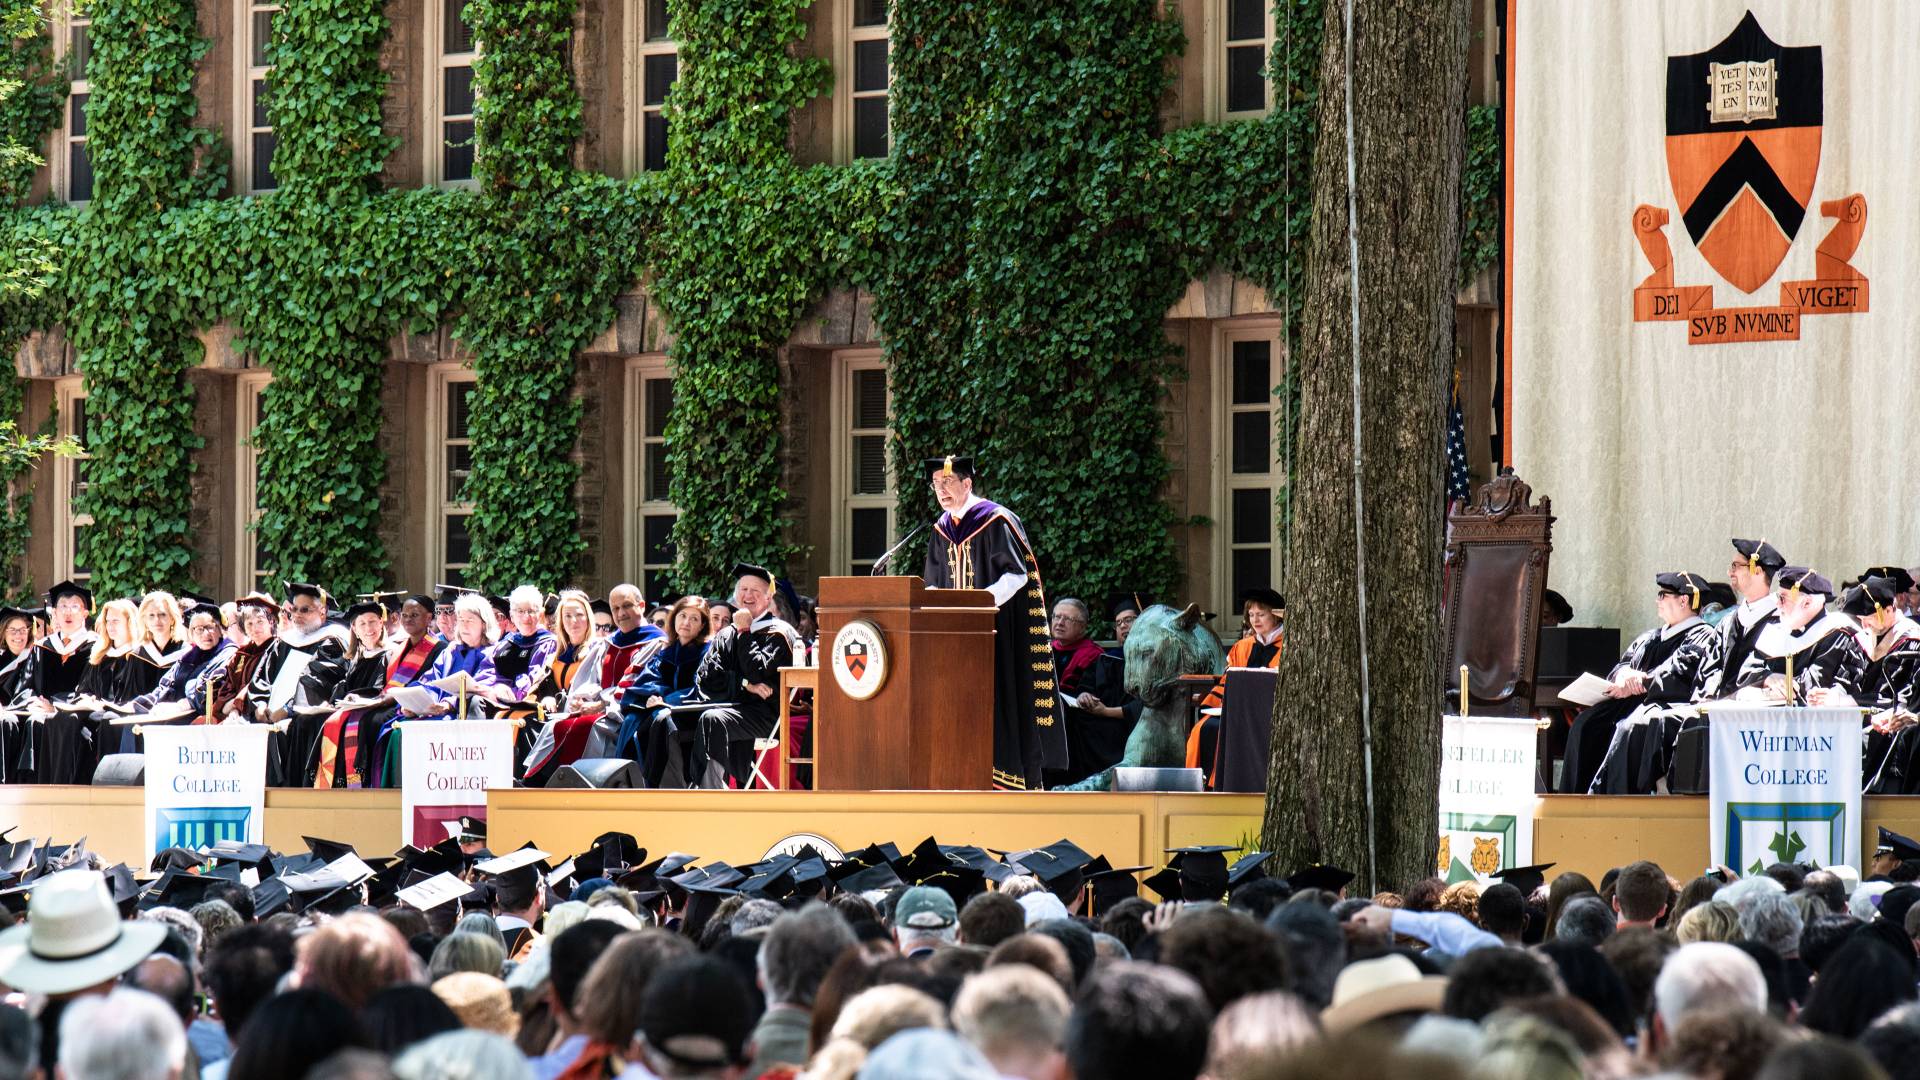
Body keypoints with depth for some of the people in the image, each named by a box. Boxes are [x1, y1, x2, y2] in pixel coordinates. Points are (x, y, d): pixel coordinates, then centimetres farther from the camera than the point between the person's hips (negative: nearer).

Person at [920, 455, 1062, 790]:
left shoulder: (997, 521, -8)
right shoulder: (942, 529, 14)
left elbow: (1017, 574, -13)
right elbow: (934, 584, 18)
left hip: (997, 629, -7)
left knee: (1000, 697, -10)